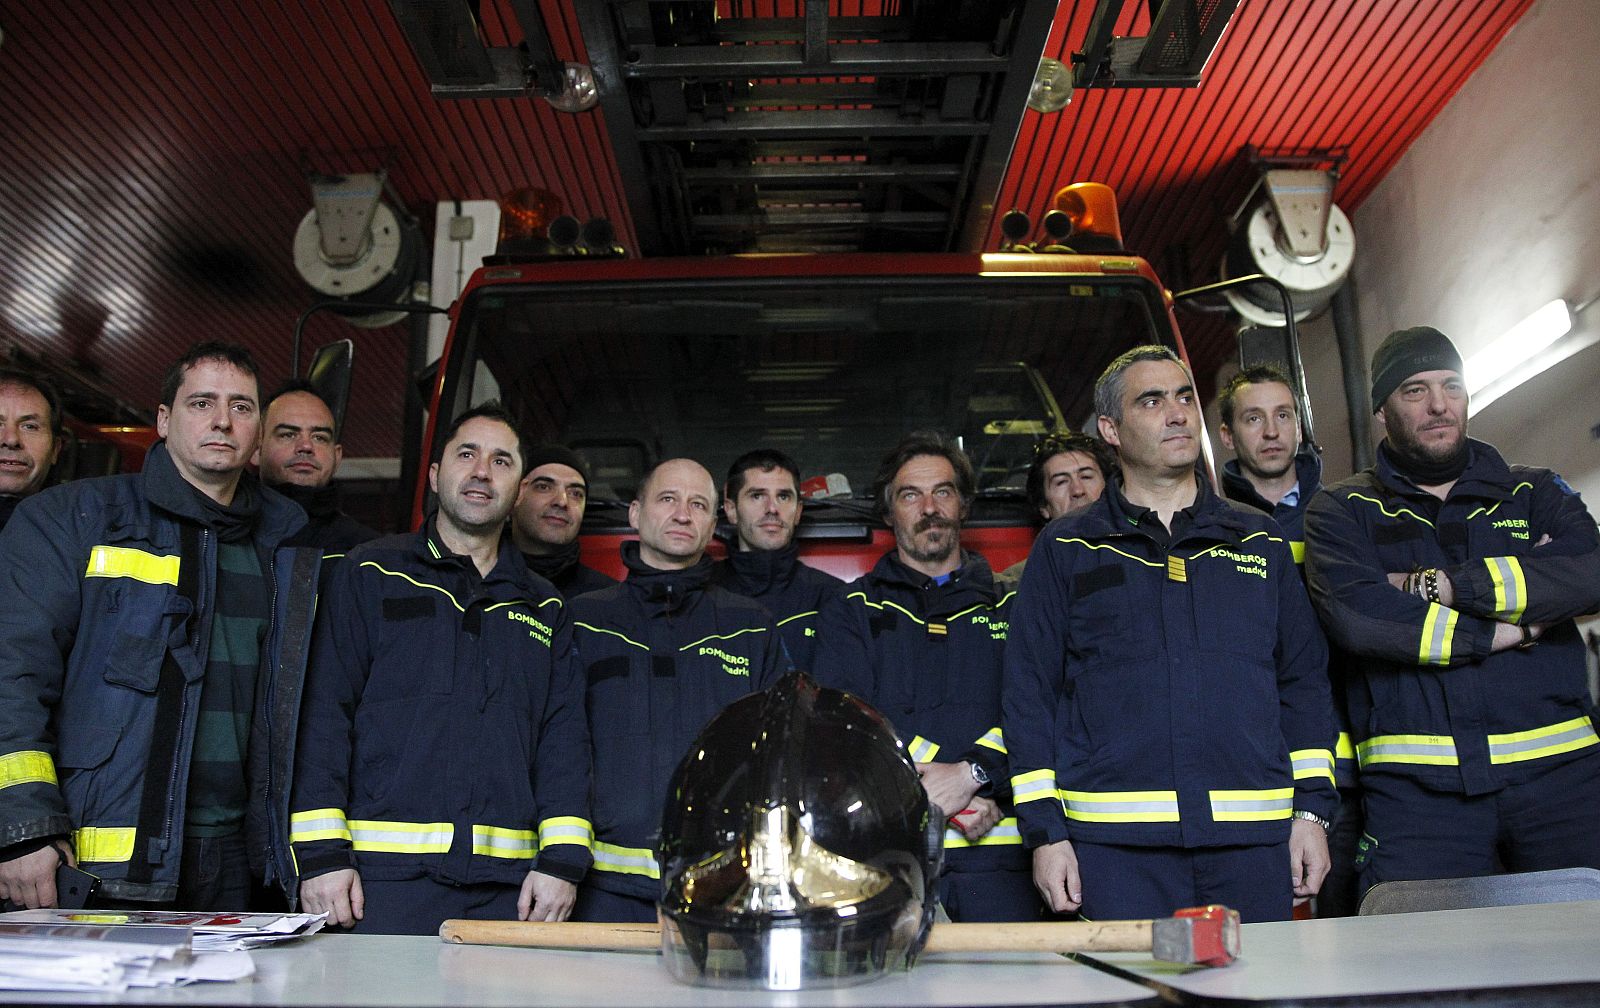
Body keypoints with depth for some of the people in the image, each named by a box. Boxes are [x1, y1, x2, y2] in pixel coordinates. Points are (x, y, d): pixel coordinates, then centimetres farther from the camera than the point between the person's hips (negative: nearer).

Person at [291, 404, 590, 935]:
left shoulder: (544, 607, 16)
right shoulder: (371, 575, 7)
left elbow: (564, 736, 9)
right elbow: (324, 712, 0)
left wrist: (562, 859, -3)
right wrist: (321, 851, -9)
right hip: (386, 874, -2)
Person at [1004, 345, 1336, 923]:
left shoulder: (1260, 542, 15)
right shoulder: (1064, 551, 7)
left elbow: (1304, 678, 15)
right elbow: (1030, 692, 4)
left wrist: (1312, 809, 6)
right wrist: (1044, 830, -3)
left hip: (1254, 837, 2)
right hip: (1115, 842, -2)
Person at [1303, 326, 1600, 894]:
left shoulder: (1534, 494, 17)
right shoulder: (1343, 511, 9)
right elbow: (1354, 614, -12)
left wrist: (1442, 585, -9)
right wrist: (1512, 630, -6)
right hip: (1416, 784, -2)